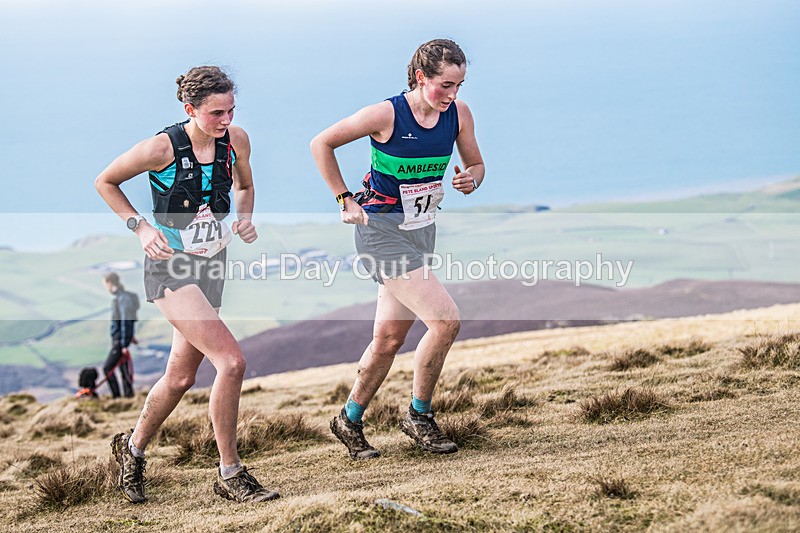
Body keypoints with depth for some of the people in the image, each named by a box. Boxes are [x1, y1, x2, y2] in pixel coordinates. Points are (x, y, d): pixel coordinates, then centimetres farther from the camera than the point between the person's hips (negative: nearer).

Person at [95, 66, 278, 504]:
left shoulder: (237, 140, -3)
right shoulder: (163, 148, -18)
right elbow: (105, 182, -2)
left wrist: (244, 218, -1)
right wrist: (141, 226, -11)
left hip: (211, 266, 7)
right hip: (171, 267, -6)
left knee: (180, 377, 16)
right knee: (230, 361, -20)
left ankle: (133, 448, 41)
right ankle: (230, 475, -6)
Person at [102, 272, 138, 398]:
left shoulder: (122, 298, -17)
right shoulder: (120, 297, 12)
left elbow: (125, 322, -20)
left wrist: (124, 344, -20)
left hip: (121, 340, -10)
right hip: (117, 339, 10)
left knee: (107, 368, -8)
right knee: (124, 369, 10)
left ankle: (116, 396, -7)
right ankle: (129, 394, 12)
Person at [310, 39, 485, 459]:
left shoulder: (459, 114, -3)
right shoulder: (386, 115, -18)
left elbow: (476, 164, 12)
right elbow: (321, 144, -8)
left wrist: (470, 180, -11)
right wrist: (345, 201, -7)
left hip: (422, 229, 6)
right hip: (381, 230, -6)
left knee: (389, 338, 11)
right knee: (445, 320, -17)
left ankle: (350, 421, 29)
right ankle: (419, 416, 1)